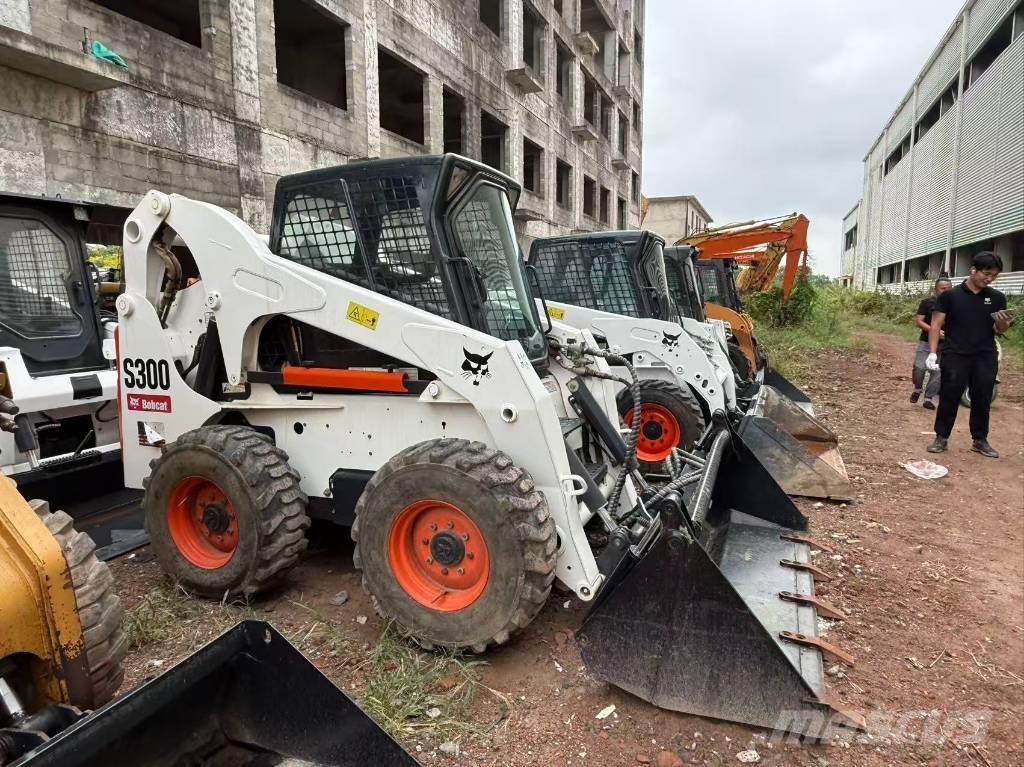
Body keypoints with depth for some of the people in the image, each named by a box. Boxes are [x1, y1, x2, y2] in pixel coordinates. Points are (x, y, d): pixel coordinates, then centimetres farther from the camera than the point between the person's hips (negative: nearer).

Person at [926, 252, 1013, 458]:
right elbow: (936, 324, -2)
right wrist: (932, 352, -10)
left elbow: (1000, 330, 12)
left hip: (985, 357, 3)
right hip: (955, 356, -3)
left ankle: (980, 440, 20)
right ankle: (941, 437, 11)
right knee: (949, 397, 1)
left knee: (982, 399, 8)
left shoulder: (997, 298, 6)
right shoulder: (950, 296, -3)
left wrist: (1003, 323, -12)